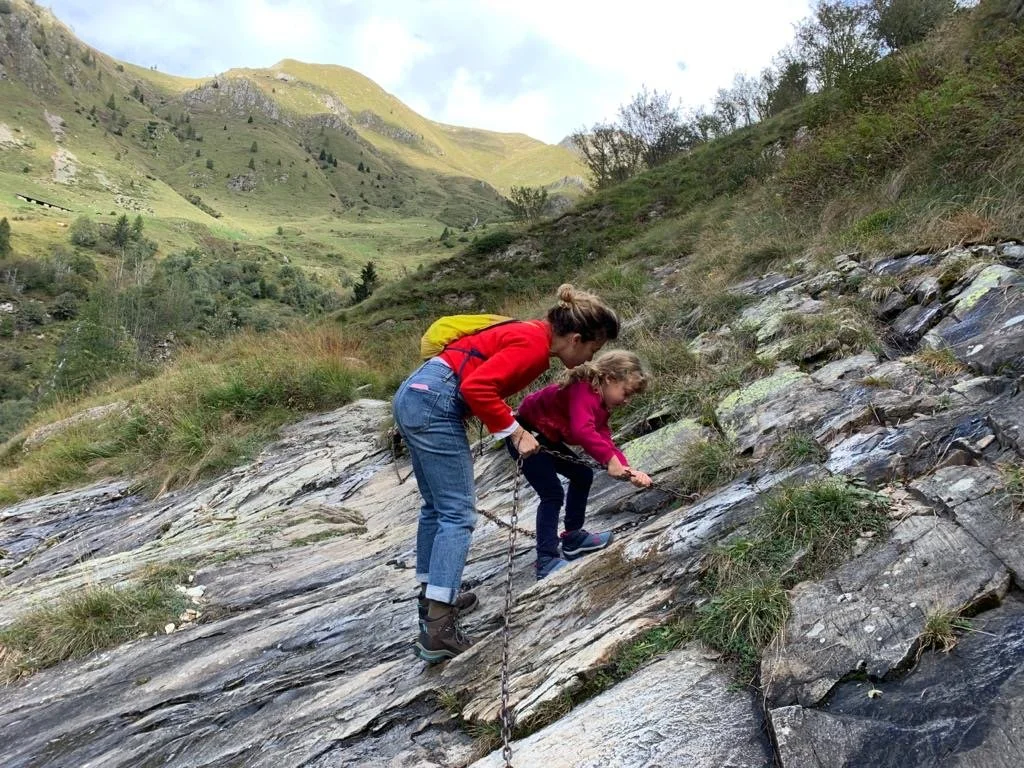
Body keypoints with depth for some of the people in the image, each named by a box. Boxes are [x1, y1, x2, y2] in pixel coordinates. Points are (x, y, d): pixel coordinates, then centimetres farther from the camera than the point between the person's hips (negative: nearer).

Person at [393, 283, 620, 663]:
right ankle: (437, 630, -9)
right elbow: (477, 387, -23)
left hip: (413, 395, 11)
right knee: (458, 513, -8)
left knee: (436, 506, 19)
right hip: (435, 404, -10)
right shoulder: (533, 345, -14)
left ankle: (432, 597, 31)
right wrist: (515, 433, -15)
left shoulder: (533, 335, 15)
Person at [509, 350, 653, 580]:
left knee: (583, 475, 15)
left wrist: (627, 470, -19)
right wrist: (610, 460, -47)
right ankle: (547, 561, -14)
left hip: (547, 438, 11)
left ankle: (572, 538, 25)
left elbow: (605, 442, -5)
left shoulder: (601, 405, 4)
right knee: (553, 493, -16)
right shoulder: (583, 391, -28)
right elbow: (582, 431, -46)